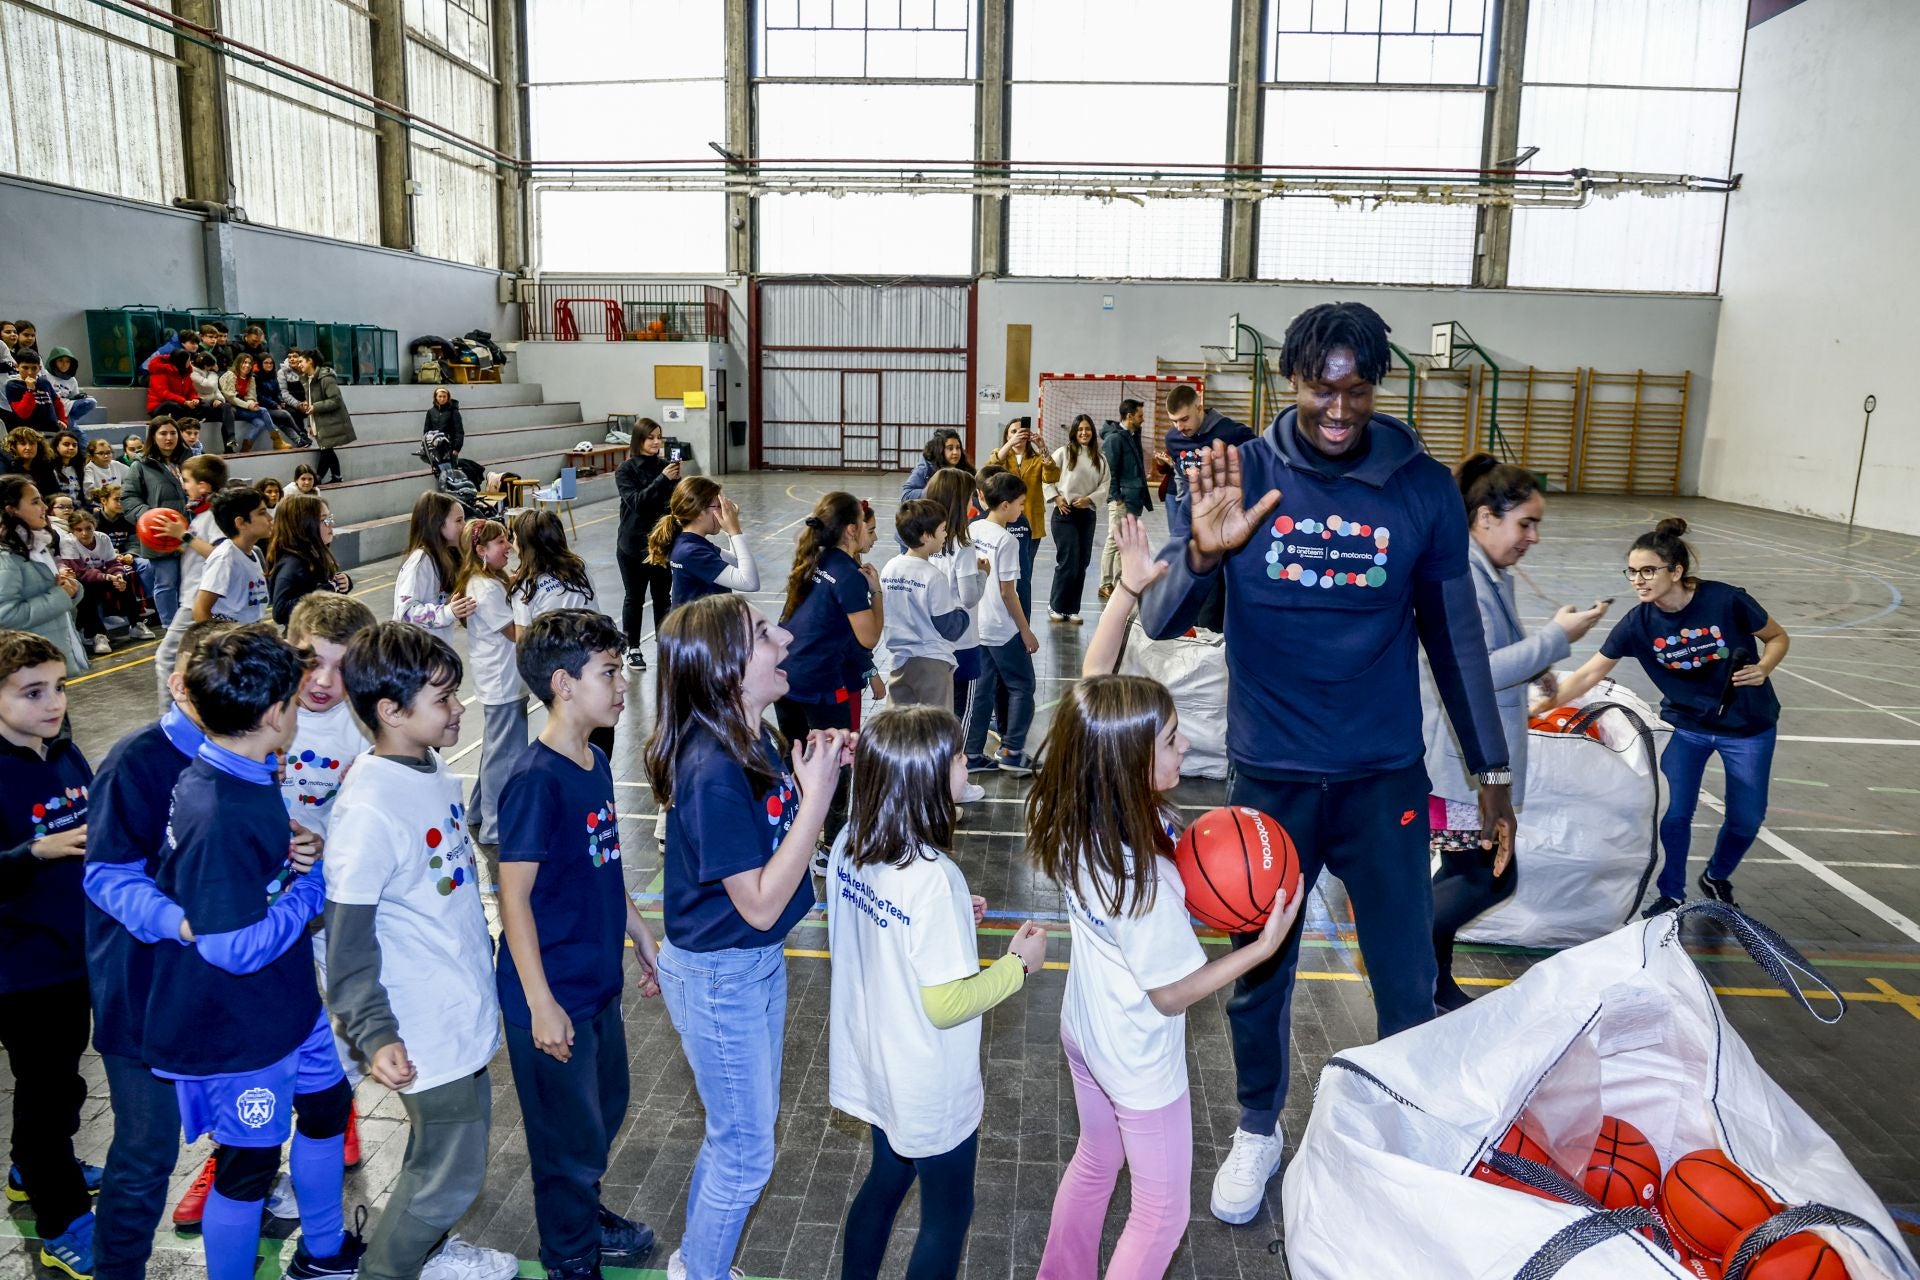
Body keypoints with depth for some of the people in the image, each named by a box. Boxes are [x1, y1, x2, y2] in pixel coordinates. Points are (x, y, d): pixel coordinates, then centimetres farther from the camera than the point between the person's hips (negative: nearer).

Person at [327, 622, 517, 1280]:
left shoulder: (434, 768, 0)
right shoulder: (370, 807, -26)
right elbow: (346, 934, -22)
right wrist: (374, 1033, -25)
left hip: (466, 1009, 8)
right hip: (425, 1031, -8)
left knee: (450, 1147, 25)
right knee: (450, 1173, 7)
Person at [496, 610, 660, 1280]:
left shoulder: (595, 764, 2)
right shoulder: (535, 780, -23)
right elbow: (514, 898, -21)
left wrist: (645, 942, 17)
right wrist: (541, 1004, -20)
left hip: (599, 979, 8)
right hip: (554, 994, -8)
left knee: (605, 1108, 24)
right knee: (570, 1133, 10)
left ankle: (586, 1212, 48)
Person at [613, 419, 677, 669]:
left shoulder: (666, 465, 1)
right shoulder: (626, 470, -8)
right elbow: (636, 501, -20)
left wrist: (676, 479, -21)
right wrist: (662, 479, -30)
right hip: (633, 544, -3)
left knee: (663, 596, 9)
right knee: (635, 598, 8)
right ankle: (633, 648, 19)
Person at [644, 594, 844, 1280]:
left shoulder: (755, 741, -5)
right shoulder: (713, 771, -30)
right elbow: (761, 905, -27)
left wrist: (816, 774, -9)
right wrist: (817, 793, -27)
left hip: (759, 963, 9)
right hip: (719, 977, -9)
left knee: (745, 1125, 25)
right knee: (746, 1152, 10)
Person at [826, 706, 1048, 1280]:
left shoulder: (849, 845, -9)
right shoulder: (934, 879, -32)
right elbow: (945, 1005, -26)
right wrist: (1019, 964, -14)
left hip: (870, 1065, 7)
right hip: (929, 1091, -7)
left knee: (886, 1177, 29)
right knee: (948, 1213, 16)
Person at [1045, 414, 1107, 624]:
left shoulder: (1100, 459, 8)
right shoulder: (1064, 453, -2)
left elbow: (1104, 486, 6)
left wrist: (1089, 499, -9)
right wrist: (1056, 498, -10)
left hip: (1088, 514, 4)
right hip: (1065, 514, -4)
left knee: (1082, 563, 6)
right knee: (1068, 562, -7)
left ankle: (1072, 609, 16)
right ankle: (1055, 606, 8)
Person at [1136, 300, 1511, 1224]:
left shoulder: (1423, 488, -5)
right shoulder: (1236, 478, -8)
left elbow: (1454, 636, 5)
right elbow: (1160, 624, -10)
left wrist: (1492, 771, 9)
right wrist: (1203, 554, -31)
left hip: (1384, 780, 0)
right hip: (1269, 779, 0)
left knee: (1407, 984, 9)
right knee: (1260, 975, 16)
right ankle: (1257, 1132, 40)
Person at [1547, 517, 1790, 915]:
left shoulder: (1726, 601, -25)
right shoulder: (1638, 623, -19)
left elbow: (1778, 637, -7)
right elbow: (1588, 676, -15)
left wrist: (1762, 668, -27)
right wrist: (1535, 709, -22)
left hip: (1748, 727, -1)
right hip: (1687, 725, 1)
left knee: (1745, 820, 7)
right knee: (1674, 814, -4)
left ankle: (1716, 878, 37)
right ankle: (1671, 895, 19)